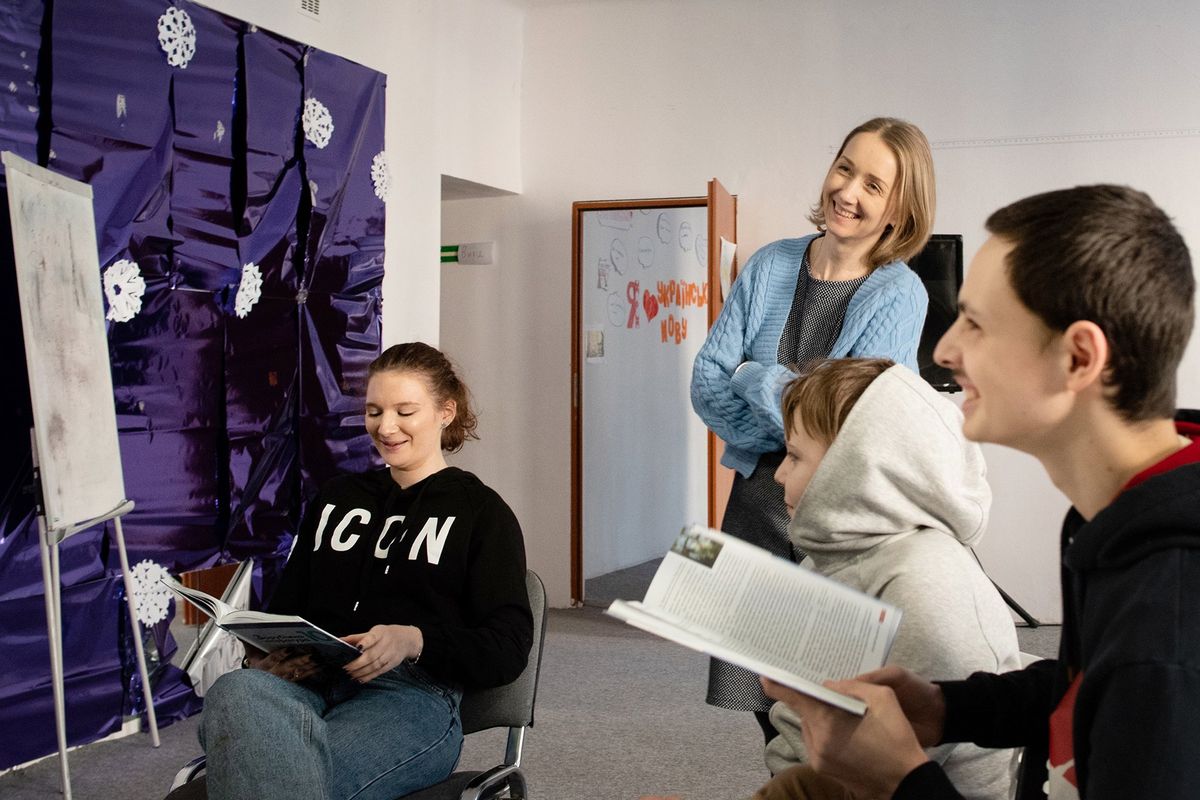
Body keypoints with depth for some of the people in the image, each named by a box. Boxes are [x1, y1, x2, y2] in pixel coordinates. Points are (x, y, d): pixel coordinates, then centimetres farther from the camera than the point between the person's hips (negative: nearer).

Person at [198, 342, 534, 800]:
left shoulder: (480, 512, 13)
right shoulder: (336, 499, 29)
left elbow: (507, 649, 3)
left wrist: (414, 641, -17)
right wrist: (264, 654, 0)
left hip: (412, 693, -5)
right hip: (306, 682, 5)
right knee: (235, 692, -36)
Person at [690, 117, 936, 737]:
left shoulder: (899, 294, -9)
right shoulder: (770, 266, 3)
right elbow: (706, 383, -1)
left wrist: (752, 376, -8)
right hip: (758, 501, 4)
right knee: (768, 706, 11)